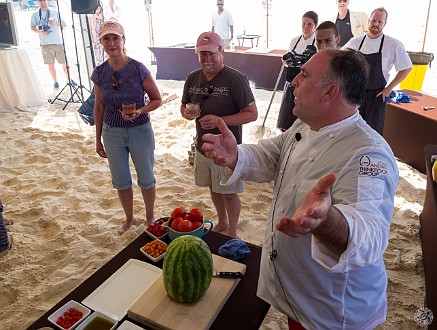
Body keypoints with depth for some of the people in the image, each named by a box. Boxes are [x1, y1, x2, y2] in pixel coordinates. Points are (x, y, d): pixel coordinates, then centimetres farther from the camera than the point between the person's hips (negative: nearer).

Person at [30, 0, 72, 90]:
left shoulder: (55, 12, 10)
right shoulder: (35, 14, 8)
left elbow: (64, 24, 7)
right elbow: (32, 27, 7)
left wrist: (56, 23, -12)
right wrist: (39, 32, -13)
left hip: (58, 42, 0)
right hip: (45, 44, 0)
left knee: (64, 62, 2)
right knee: (51, 64, 2)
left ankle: (69, 79, 19)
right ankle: (55, 82, 14)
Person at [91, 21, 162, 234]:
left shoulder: (138, 69, -14)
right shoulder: (99, 73, -4)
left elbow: (157, 100, -5)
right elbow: (99, 108, 6)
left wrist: (139, 111, -25)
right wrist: (98, 140, 10)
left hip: (140, 131, -3)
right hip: (112, 133, 3)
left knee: (146, 179, 11)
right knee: (121, 181, 15)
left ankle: (150, 217, 35)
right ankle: (129, 218, 38)